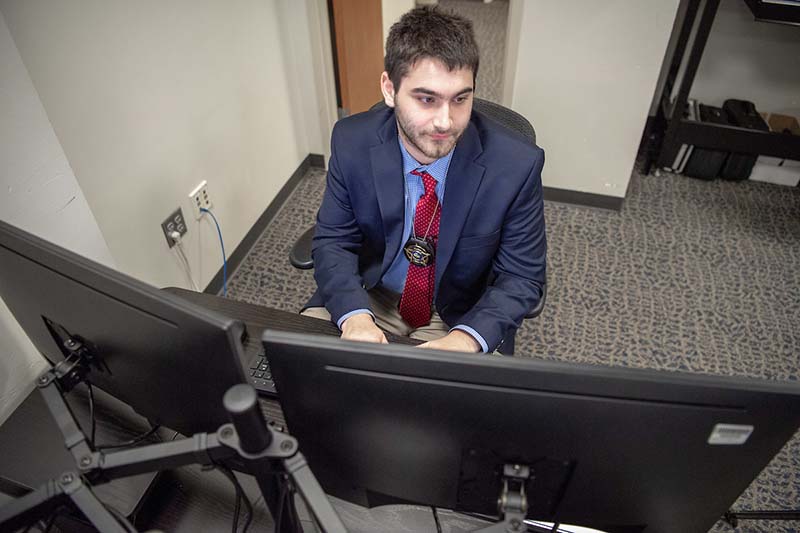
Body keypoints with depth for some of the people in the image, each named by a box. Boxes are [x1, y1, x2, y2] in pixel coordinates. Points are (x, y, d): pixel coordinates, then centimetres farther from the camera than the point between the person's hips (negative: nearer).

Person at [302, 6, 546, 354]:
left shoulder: (517, 165, -20)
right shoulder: (351, 142, -14)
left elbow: (521, 277, -13)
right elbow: (333, 243, -8)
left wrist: (465, 339, -31)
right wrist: (355, 316, -27)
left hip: (459, 315, 0)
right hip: (368, 298, 1)